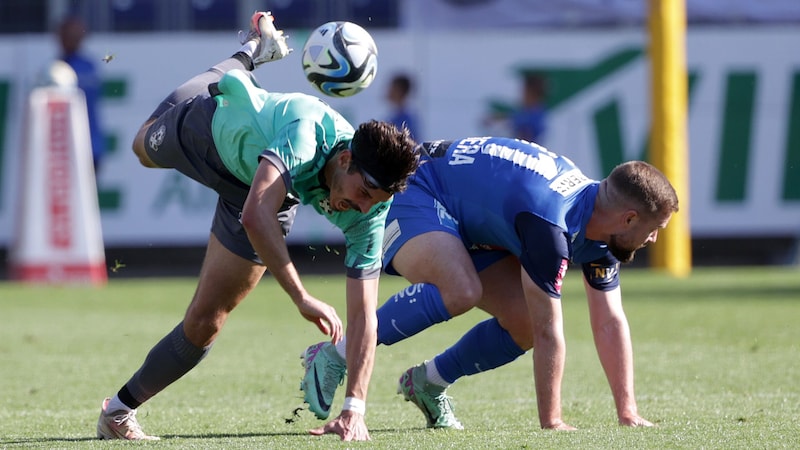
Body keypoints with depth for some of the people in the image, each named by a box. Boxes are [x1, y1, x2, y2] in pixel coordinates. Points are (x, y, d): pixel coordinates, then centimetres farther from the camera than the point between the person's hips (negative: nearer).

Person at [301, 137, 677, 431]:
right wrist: (551, 423, -25)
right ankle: (333, 357, -25)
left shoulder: (601, 222, -7)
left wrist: (628, 415, -5)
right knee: (460, 290, -37)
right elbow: (549, 334, -31)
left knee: (524, 324, -5)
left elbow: (610, 323, -2)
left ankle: (428, 382, 15)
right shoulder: (550, 227, -35)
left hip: (471, 223, 9)